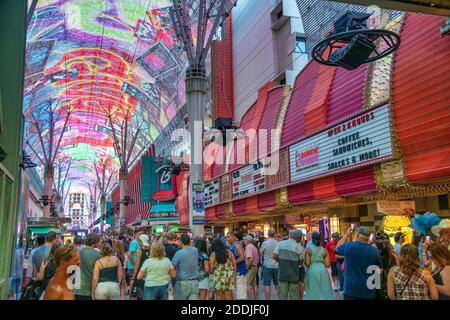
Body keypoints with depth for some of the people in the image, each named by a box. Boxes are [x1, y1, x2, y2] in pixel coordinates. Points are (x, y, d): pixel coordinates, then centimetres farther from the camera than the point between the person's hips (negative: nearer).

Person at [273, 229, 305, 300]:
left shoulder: (280, 244, 1)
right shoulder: (299, 247, -7)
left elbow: (274, 256, -3)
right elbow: (301, 261, -3)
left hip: (282, 272, 2)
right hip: (294, 273, -2)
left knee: (282, 295, 10)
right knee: (294, 295, 8)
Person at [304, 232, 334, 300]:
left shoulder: (308, 249, -6)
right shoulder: (325, 250, 2)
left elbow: (307, 263, -10)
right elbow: (327, 265, 0)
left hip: (312, 271, -2)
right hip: (323, 271, 2)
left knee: (313, 291, 5)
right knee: (324, 291, 11)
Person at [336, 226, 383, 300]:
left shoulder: (348, 246, -11)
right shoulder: (374, 251, -3)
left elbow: (338, 248, 11)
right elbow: (380, 270, 7)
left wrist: (346, 235, 19)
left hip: (351, 289, -2)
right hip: (368, 291, 3)